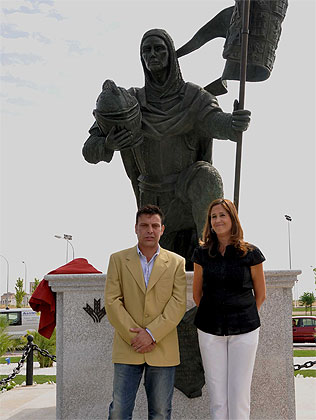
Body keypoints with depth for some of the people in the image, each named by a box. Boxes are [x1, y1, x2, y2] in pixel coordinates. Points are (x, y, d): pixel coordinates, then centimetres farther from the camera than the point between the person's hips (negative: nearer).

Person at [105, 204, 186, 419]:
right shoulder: (118, 259, 6)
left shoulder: (176, 262, 6)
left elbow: (179, 303, -2)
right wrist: (133, 335, -10)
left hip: (163, 350, 1)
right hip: (128, 348, 0)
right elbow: (112, 301, -1)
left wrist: (152, 333, -13)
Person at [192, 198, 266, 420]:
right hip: (210, 331, 2)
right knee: (216, 395, 5)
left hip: (244, 331, -1)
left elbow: (260, 294, 7)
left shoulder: (251, 253, -2)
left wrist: (244, 316, 10)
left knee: (240, 393, 3)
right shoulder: (202, 253, 3)